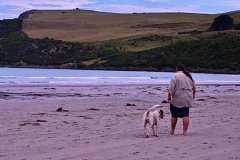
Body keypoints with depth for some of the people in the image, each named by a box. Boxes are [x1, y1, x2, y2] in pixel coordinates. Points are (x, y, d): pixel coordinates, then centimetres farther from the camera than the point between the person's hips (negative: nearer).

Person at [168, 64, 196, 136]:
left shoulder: (175, 76, -7)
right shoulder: (189, 76, 11)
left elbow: (171, 88, -13)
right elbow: (194, 88, 18)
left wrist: (169, 97, -7)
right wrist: (193, 96, 29)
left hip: (177, 99, -5)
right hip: (187, 99, 5)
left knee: (174, 115, 7)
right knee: (186, 115, 3)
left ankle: (172, 131, 16)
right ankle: (185, 131, -2)